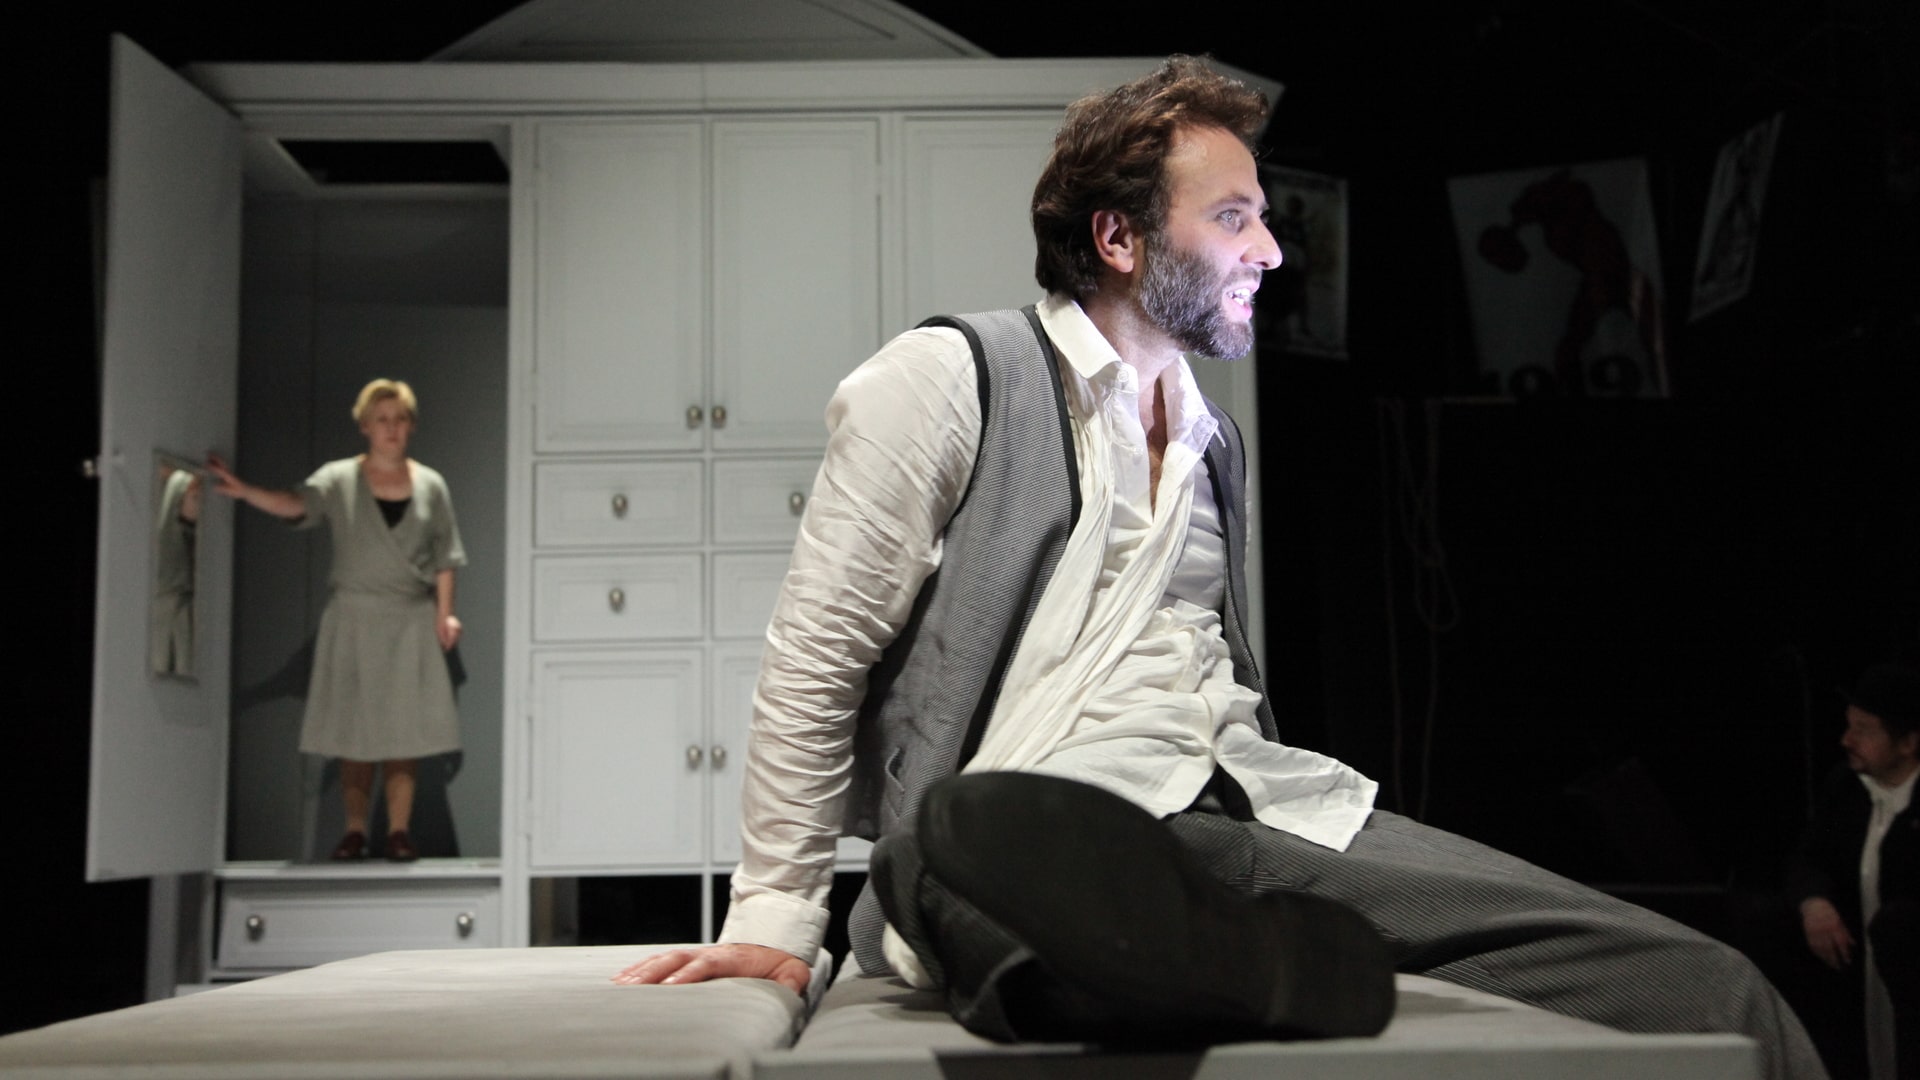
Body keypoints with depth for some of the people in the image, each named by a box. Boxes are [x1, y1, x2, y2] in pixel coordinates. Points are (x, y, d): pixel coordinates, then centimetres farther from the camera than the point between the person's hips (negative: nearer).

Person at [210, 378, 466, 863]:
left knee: (405, 728, -3)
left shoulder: (430, 486, 8)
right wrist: (244, 491, -34)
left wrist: (445, 612, 0)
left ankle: (399, 832, 1)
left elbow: (444, 557, 9)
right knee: (354, 731, 0)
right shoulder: (340, 480, 2)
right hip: (353, 617, -1)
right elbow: (297, 504, -17)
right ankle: (354, 831, 6)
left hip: (411, 620, 1)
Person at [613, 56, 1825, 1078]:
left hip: (1252, 812, 6)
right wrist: (778, 922, 0)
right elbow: (817, 660, 4)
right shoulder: (949, 379, 6)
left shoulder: (1216, 439, 27)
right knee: (970, 837, -47)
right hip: (1043, 829, -5)